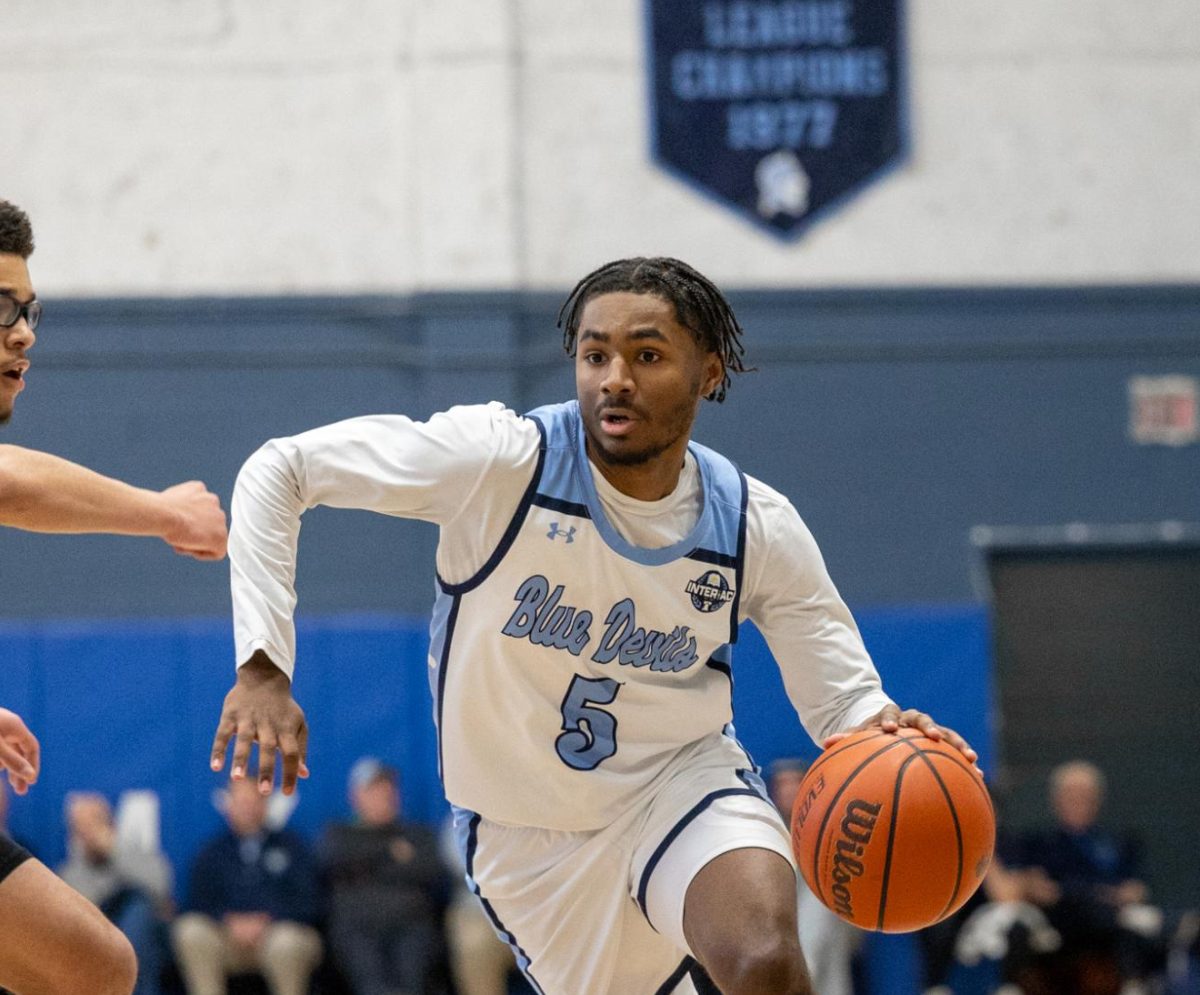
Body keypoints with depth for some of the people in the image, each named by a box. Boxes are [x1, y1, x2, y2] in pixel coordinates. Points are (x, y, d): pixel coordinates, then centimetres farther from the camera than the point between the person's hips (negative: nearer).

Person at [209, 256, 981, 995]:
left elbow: (844, 698, -5)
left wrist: (882, 730, -31)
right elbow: (278, 471, -17)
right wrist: (263, 665, -26)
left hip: (684, 782, 0)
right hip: (527, 829, 0)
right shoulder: (502, 461, -21)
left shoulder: (758, 529, -12)